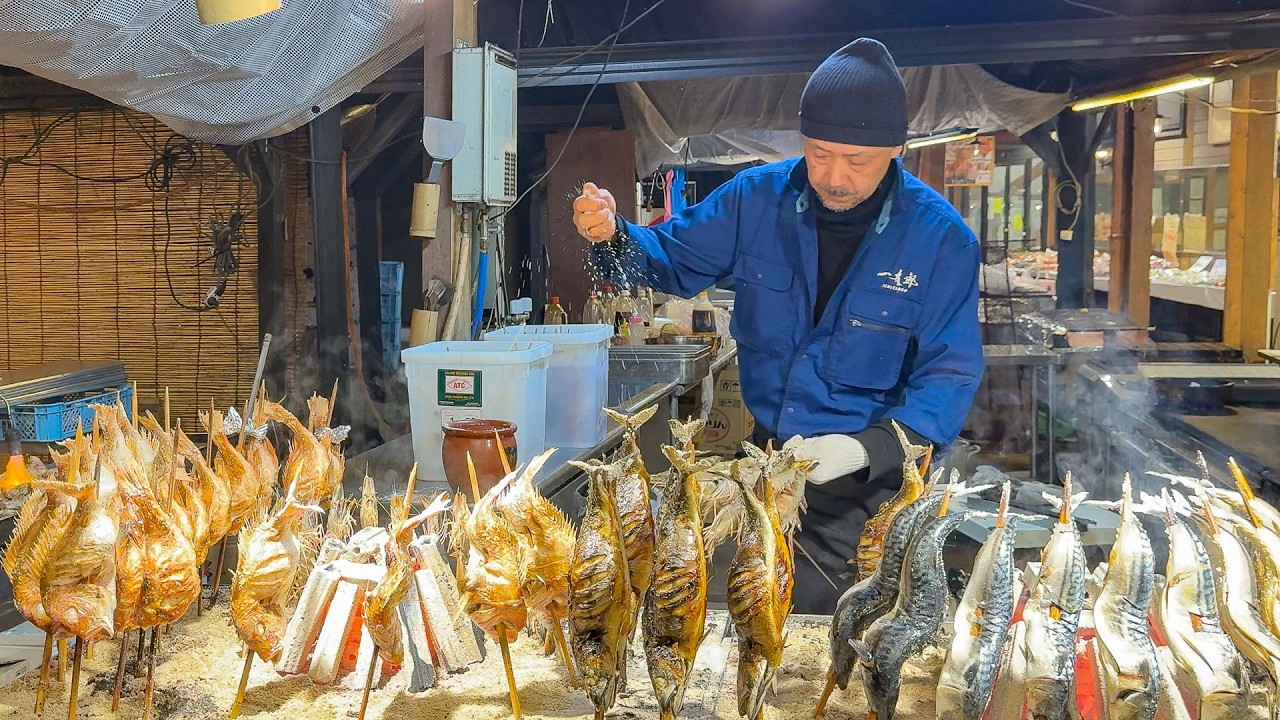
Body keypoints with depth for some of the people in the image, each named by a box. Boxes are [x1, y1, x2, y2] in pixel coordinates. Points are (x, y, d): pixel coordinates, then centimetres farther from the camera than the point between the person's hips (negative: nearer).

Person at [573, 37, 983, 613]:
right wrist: (611, 236, -16)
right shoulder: (756, 198, -6)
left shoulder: (941, 239, -14)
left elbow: (949, 376, -14)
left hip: (868, 481, -3)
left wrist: (867, 448, -30)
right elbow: (673, 259, 6)